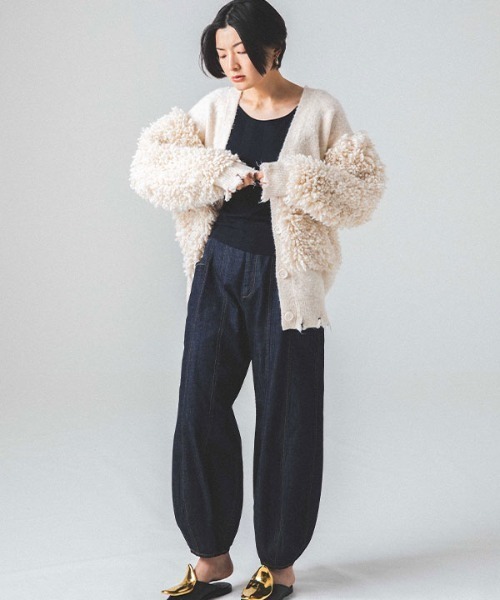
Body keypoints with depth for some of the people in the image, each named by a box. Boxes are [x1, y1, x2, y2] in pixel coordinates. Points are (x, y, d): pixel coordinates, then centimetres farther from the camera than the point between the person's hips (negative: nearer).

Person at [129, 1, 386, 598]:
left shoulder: (318, 110, -2)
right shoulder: (215, 108, 6)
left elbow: (360, 191, -5)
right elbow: (150, 167, -2)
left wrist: (289, 180, -17)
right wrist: (216, 175, -16)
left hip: (286, 281, -3)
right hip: (219, 274, 3)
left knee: (285, 420, 3)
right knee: (199, 409, 3)